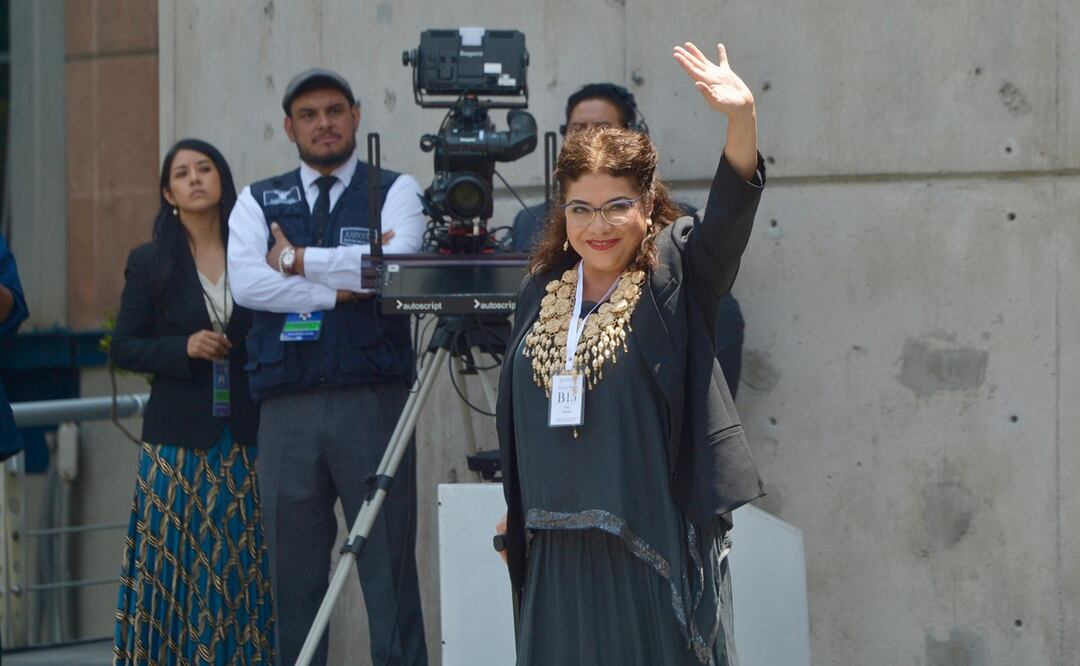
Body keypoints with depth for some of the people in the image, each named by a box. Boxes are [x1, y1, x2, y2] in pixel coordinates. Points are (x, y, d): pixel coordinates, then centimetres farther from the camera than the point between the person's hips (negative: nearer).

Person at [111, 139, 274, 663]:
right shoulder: (150, 263, 7)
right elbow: (123, 348, 4)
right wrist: (184, 348, -10)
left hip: (248, 437, 1)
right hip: (179, 439, -1)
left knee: (246, 565, -1)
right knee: (176, 562, -4)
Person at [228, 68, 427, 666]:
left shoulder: (395, 191, 9)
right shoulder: (258, 202, 15)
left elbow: (399, 264, -11)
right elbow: (246, 282, -4)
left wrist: (299, 262, -4)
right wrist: (340, 287, -9)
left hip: (372, 399, -2)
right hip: (286, 408, 2)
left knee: (388, 565, -4)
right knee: (294, 570, 5)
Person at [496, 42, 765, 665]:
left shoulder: (673, 279, -3)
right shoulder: (541, 292, 10)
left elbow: (729, 213, -22)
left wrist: (742, 118, -38)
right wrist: (517, 511, 23)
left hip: (654, 542, -4)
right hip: (562, 549, 4)